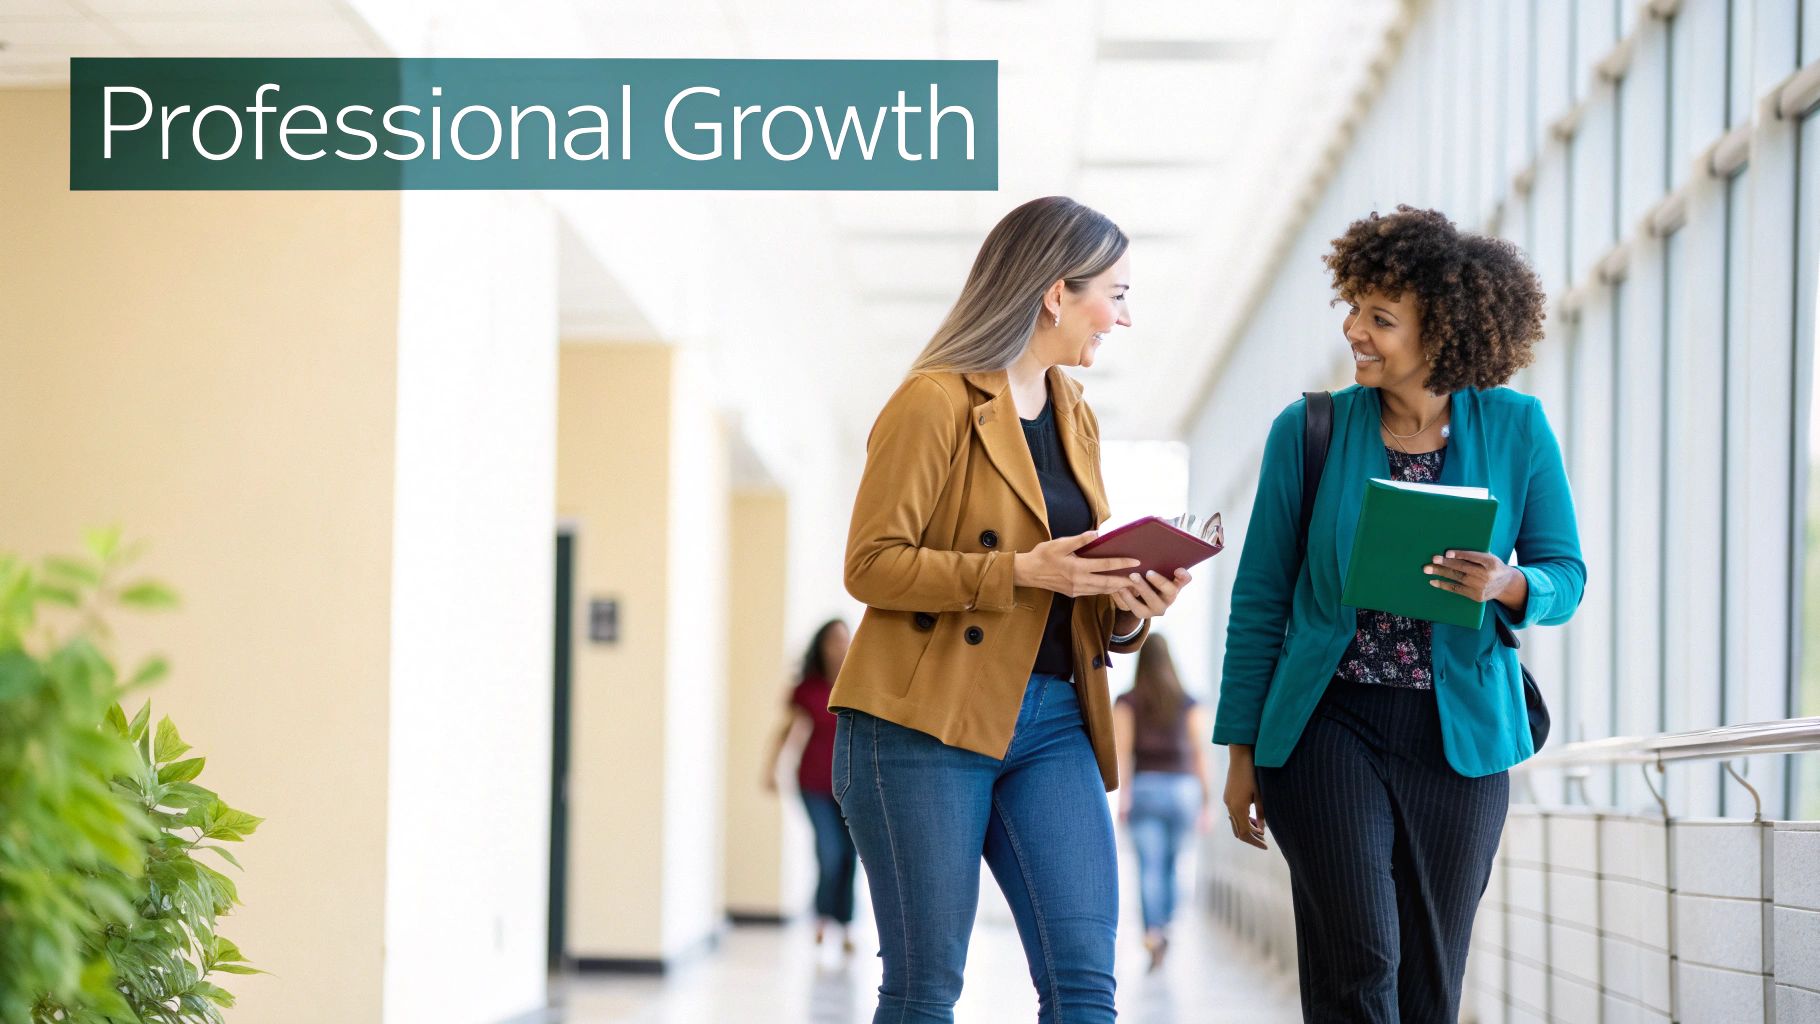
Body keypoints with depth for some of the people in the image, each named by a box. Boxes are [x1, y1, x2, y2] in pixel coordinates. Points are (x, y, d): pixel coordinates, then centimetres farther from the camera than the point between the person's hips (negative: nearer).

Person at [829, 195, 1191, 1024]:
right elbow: (871, 565, -12)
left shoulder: (1074, 417, 17)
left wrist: (1126, 605, -2)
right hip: (927, 722, -6)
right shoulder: (935, 403, -6)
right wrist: (1022, 571, -19)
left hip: (1051, 724, 7)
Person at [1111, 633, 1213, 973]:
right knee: (1170, 863, 16)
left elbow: (1122, 749, -8)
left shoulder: (1127, 703, 3)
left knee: (1150, 867, -7)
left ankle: (1153, 933, -22)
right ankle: (1165, 926, 14)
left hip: (1145, 787, -2)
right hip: (1183, 788, 2)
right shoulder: (1189, 703, 7)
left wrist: (1123, 795, -11)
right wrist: (1206, 802, 5)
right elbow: (1200, 753, 3)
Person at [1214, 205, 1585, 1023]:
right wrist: (1241, 748, 3)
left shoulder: (1516, 431, -1)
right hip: (1328, 721, -1)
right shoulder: (1307, 430, -2)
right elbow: (1260, 598, 3)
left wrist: (1505, 585, -18)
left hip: (1460, 735, 1)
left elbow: (1565, 578, 6)